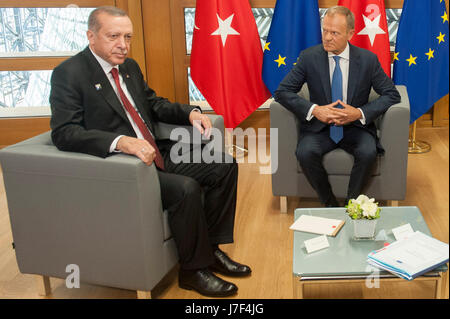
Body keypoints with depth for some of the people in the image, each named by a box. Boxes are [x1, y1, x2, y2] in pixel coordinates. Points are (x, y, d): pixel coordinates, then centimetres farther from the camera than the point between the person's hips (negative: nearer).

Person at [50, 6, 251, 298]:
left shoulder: (129, 66, 12)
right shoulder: (69, 74, -11)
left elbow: (154, 104, 24)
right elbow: (64, 132, -21)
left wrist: (190, 112, 4)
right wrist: (120, 141, -36)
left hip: (156, 154, 9)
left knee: (225, 166, 0)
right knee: (186, 188, -29)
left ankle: (212, 248, 9)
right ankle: (193, 270, -6)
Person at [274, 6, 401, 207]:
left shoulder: (368, 59, -4)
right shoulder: (309, 57, -5)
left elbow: (391, 94, 0)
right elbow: (282, 91, -6)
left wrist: (360, 113, -17)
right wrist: (314, 110, -21)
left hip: (355, 127, 0)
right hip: (319, 126, 0)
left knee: (368, 152, -30)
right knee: (305, 153, -29)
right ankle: (330, 205, -8)